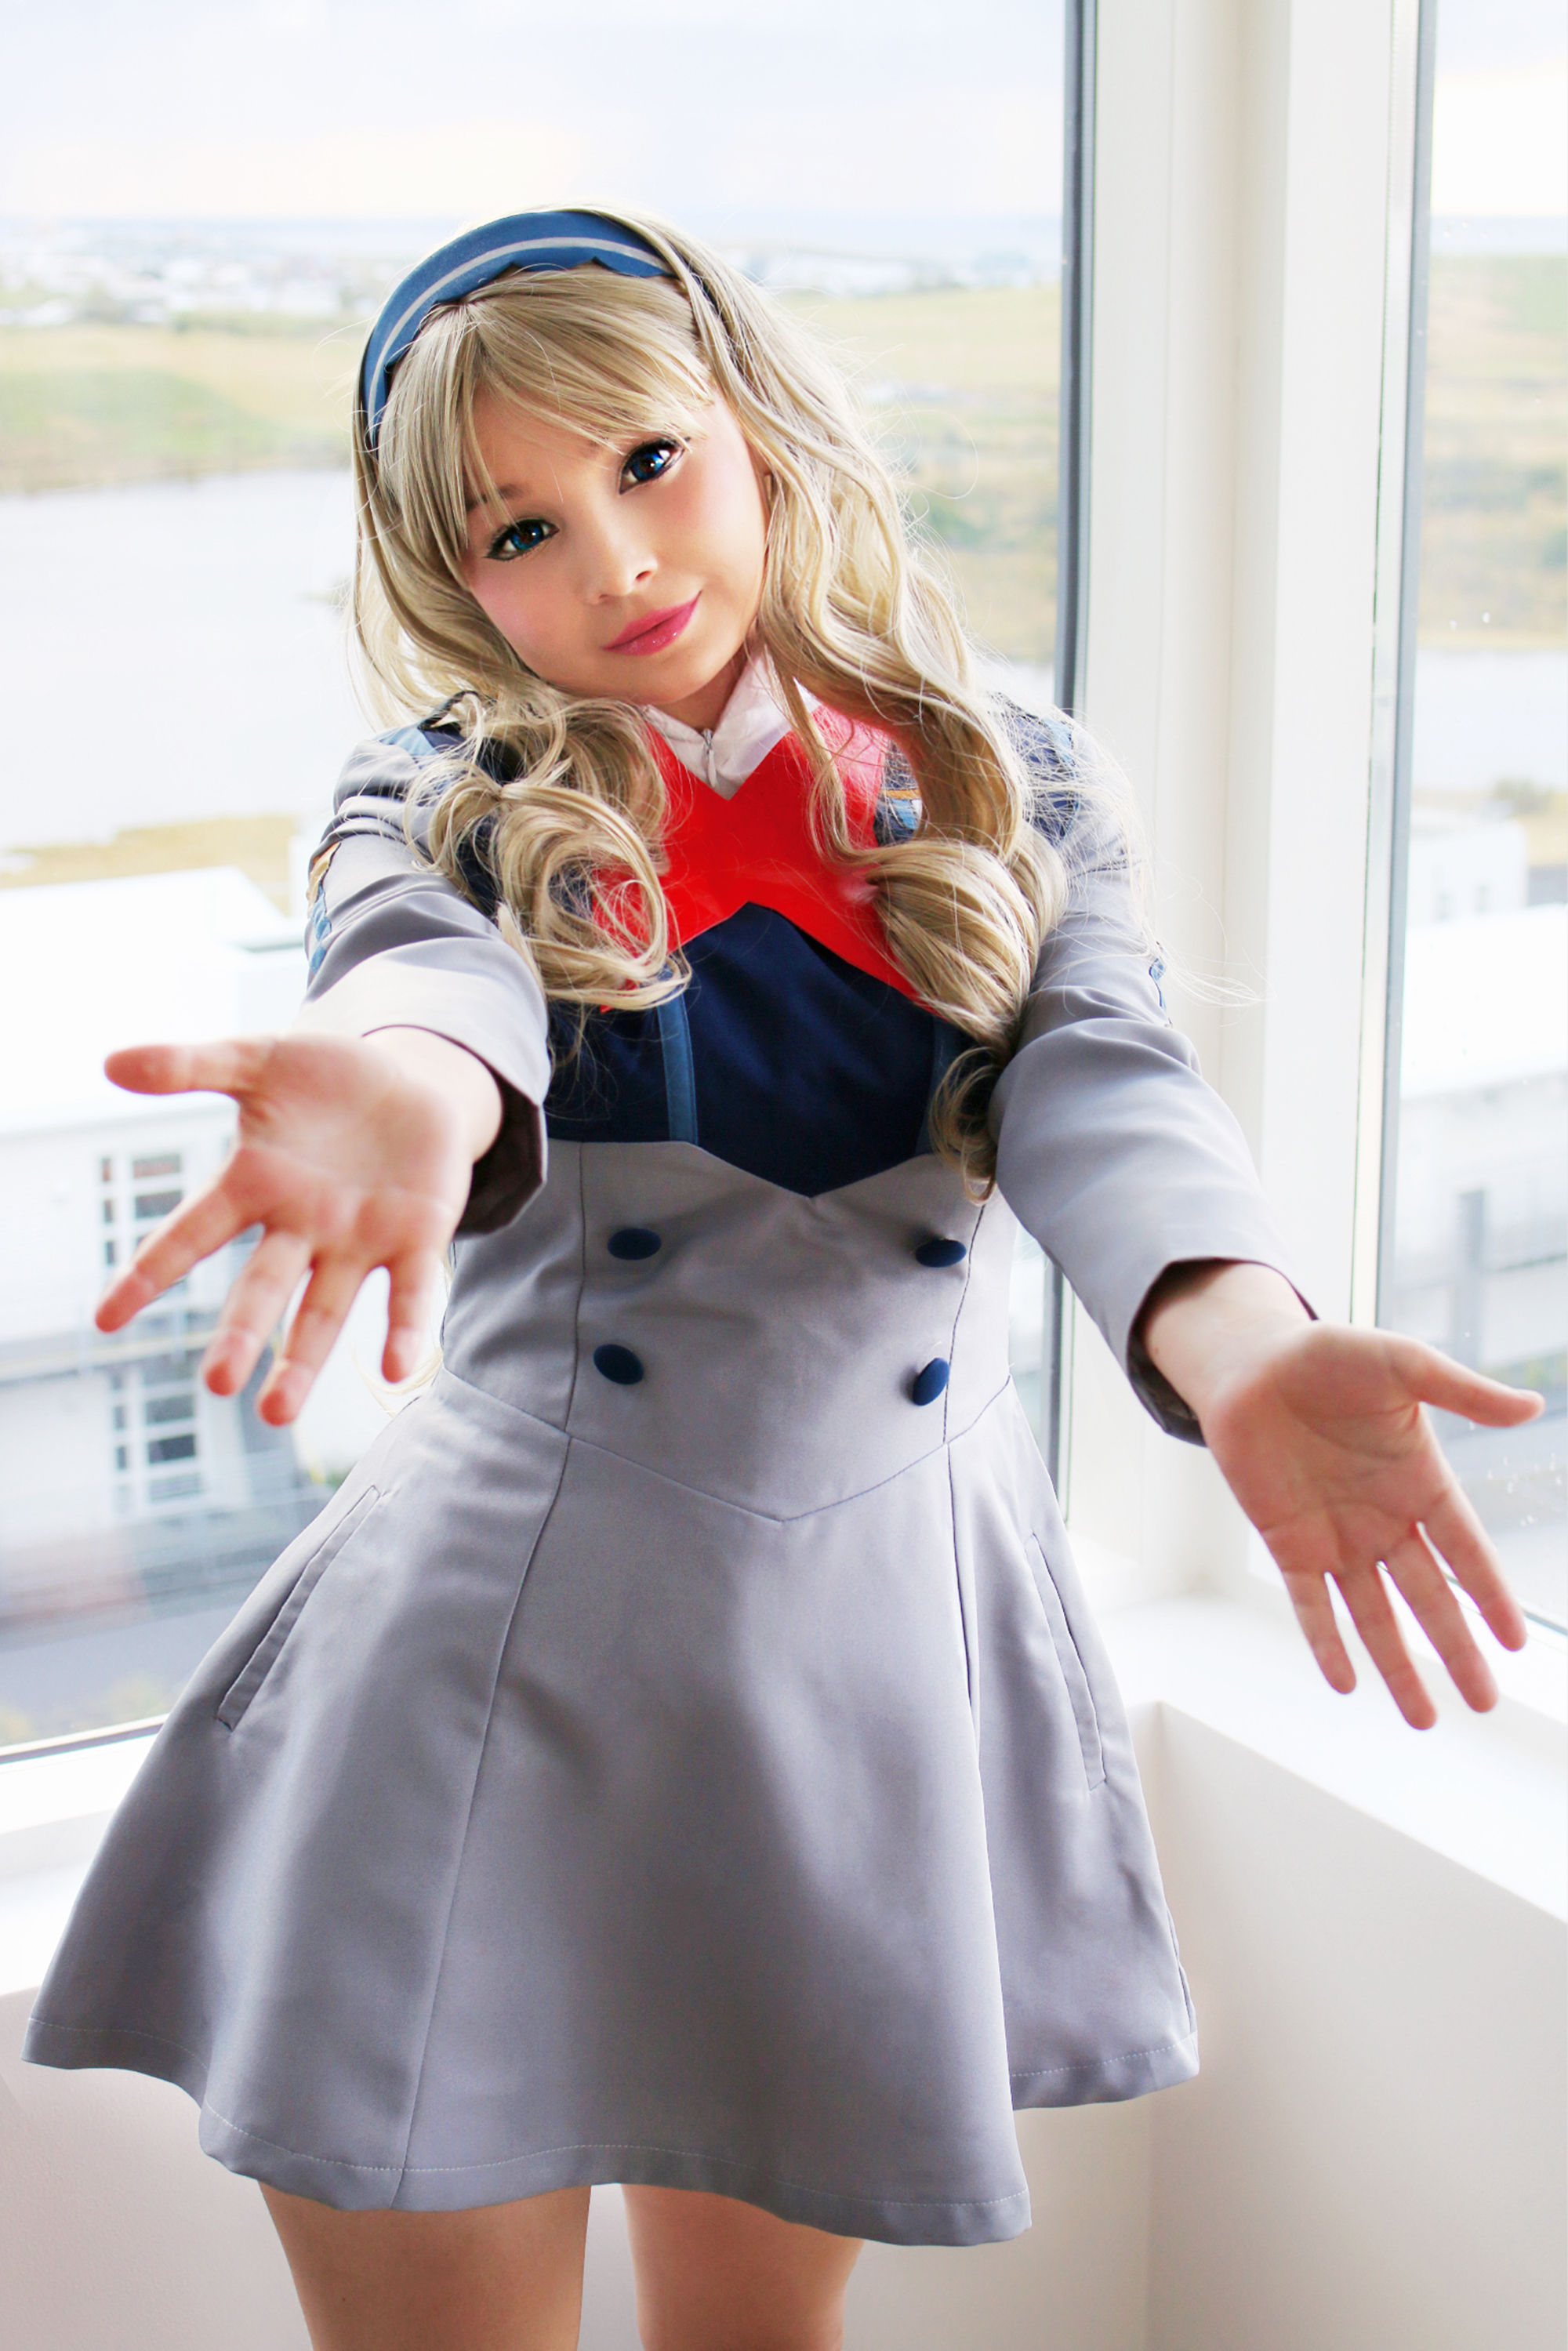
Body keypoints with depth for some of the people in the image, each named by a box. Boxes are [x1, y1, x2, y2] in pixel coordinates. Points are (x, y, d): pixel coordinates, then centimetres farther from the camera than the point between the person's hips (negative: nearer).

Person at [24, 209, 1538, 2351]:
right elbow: (432, 962, -25)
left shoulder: (1017, 803, 3)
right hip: (502, 1643, -1)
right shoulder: (446, 803, -1)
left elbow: (1106, 1097, -16)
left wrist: (1246, 1350, -39)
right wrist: (406, 1089, -52)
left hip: (880, 1649, 2)